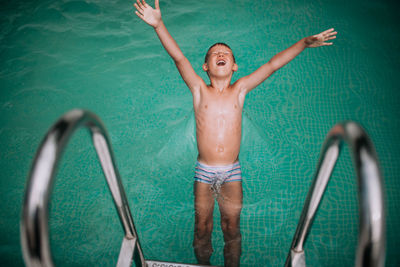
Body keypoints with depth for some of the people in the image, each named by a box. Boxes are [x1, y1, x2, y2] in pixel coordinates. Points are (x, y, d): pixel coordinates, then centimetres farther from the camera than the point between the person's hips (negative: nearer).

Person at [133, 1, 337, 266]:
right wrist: (159, 24, -26)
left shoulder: (240, 90, 0)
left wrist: (304, 43, -9)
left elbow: (272, 65, -4)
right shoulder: (200, 90, -3)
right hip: (204, 171, 0)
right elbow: (179, 57, -15)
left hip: (232, 172, 1)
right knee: (202, 226, 14)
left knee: (232, 227, 14)